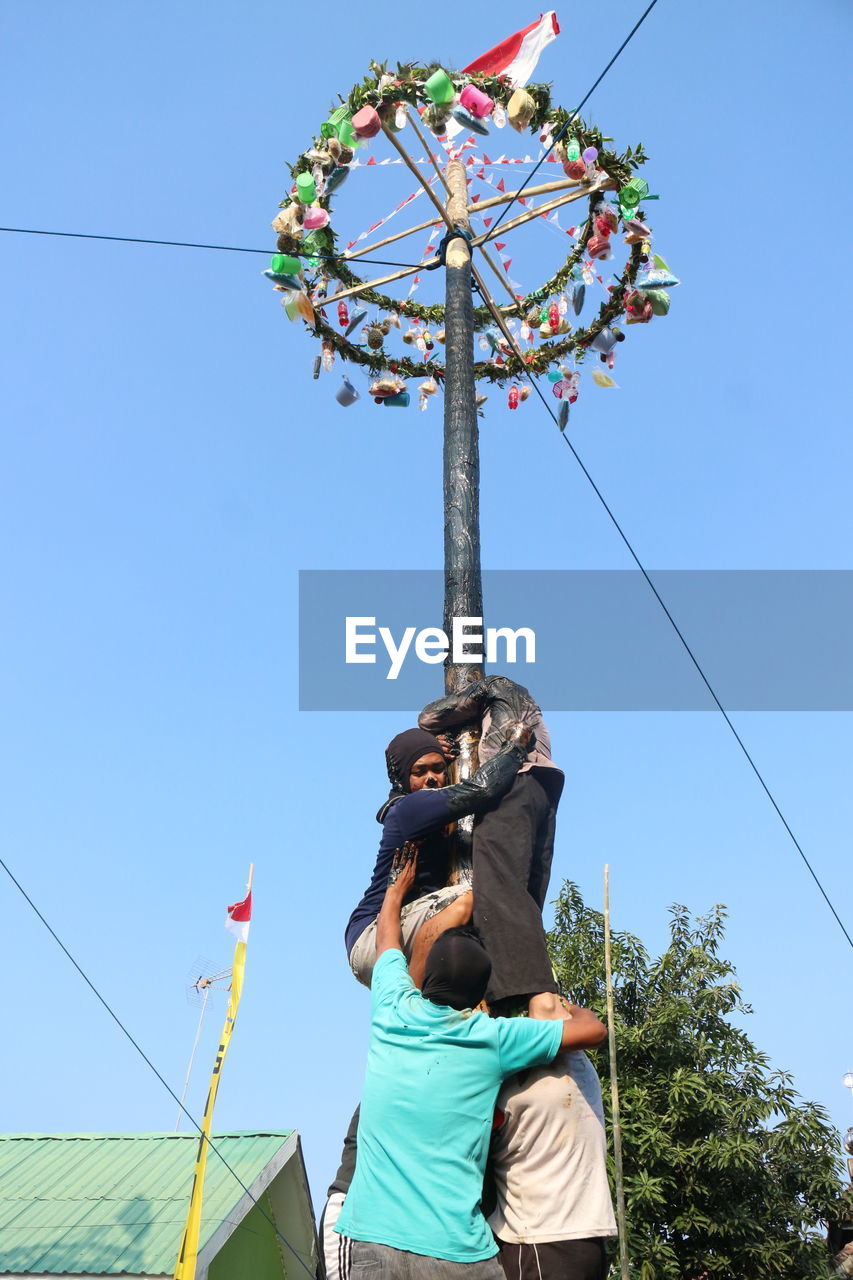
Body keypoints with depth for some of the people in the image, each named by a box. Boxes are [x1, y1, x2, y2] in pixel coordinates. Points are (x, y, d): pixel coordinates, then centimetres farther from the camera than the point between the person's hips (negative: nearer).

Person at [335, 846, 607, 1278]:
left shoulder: (394, 1016, 4)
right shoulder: (493, 1038, -3)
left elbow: (386, 936, 24)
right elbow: (593, 1030, 8)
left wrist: (400, 884, 42)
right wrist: (573, 1009, 30)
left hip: (373, 1245, 2)